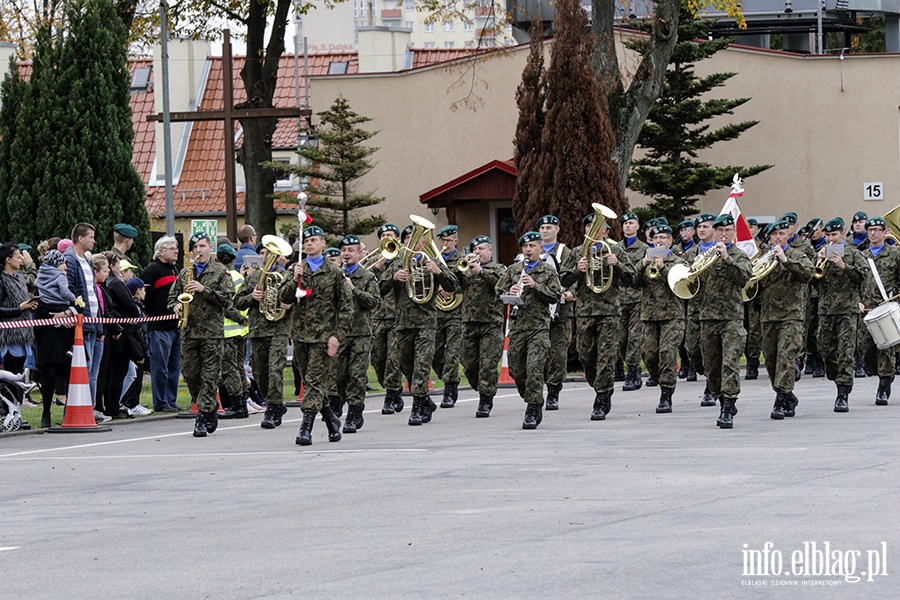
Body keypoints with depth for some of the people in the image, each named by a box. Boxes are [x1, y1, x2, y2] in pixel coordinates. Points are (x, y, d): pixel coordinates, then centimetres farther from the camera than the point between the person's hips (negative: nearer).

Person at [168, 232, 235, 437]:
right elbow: (173, 295, 23)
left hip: (212, 332, -5)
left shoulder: (221, 272, 1)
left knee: (209, 377, -7)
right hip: (189, 331, 5)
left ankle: (202, 419, -7)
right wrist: (175, 306, 1)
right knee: (190, 375, 6)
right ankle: (210, 412, 22)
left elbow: (227, 299, -8)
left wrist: (204, 290, -16)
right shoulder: (185, 273, 15)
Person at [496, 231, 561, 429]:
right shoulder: (512, 271, 13)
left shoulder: (549, 272, 4)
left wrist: (535, 286, -16)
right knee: (516, 370, 7)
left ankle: (532, 413, -10)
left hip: (539, 326, -4)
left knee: (534, 369, -14)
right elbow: (498, 292, 11)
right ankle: (535, 404, 28)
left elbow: (555, 295, -5)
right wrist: (509, 293, -11)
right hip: (517, 326, 4)